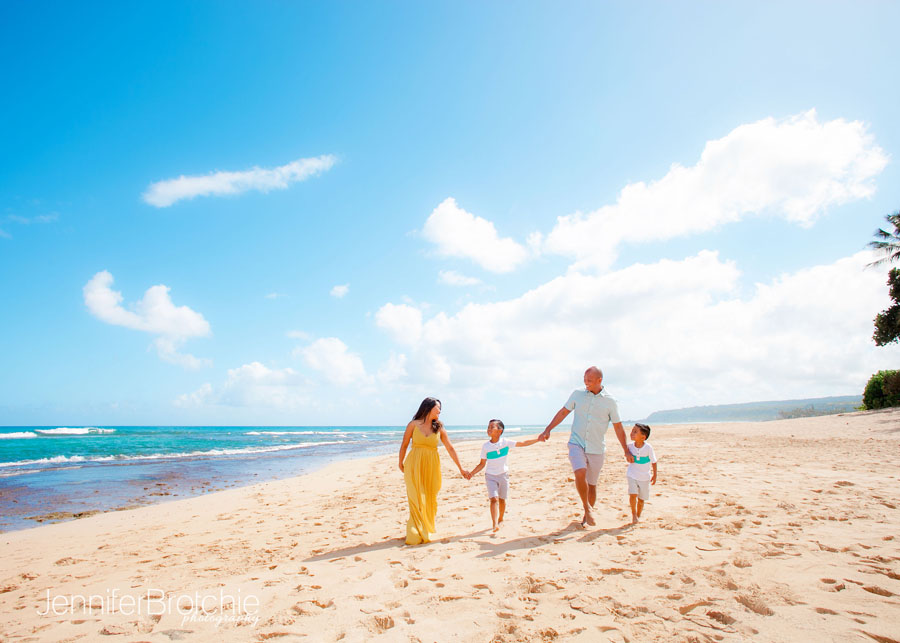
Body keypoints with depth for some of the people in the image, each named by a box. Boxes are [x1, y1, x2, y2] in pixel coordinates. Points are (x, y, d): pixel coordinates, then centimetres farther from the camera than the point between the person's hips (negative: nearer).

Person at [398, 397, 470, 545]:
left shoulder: (439, 428, 7)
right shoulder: (414, 424, 0)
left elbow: (450, 448, 8)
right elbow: (404, 445, 8)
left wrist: (461, 468, 8)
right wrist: (401, 463, 14)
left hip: (431, 466, 3)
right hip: (414, 465, -3)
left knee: (430, 499, 4)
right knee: (416, 499, -5)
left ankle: (427, 531, 17)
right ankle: (416, 534, 1)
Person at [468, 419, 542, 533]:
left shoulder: (506, 442, -8)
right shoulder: (485, 446, -8)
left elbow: (523, 443, -3)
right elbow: (482, 464, -2)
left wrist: (537, 440, -8)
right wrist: (471, 473, -13)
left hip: (503, 474, 1)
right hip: (490, 476, -1)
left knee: (502, 499, 13)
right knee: (494, 499, -16)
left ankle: (500, 520, 34)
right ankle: (495, 524, -22)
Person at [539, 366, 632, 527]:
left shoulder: (609, 402, -1)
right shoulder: (577, 394, 2)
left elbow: (618, 428, 5)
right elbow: (563, 412, 8)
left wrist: (626, 451, 7)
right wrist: (548, 430, 1)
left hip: (597, 449, 0)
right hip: (576, 443, 0)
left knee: (592, 484, 8)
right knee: (580, 474, -23)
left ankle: (587, 515, 29)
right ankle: (586, 507, -1)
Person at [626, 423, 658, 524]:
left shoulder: (648, 447, -18)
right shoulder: (630, 445, -11)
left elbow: (653, 461, -5)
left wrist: (655, 475, -2)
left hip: (644, 477, 0)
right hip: (632, 475, 1)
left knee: (641, 499, 10)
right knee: (633, 495, -16)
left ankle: (638, 516, 30)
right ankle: (633, 514, 4)